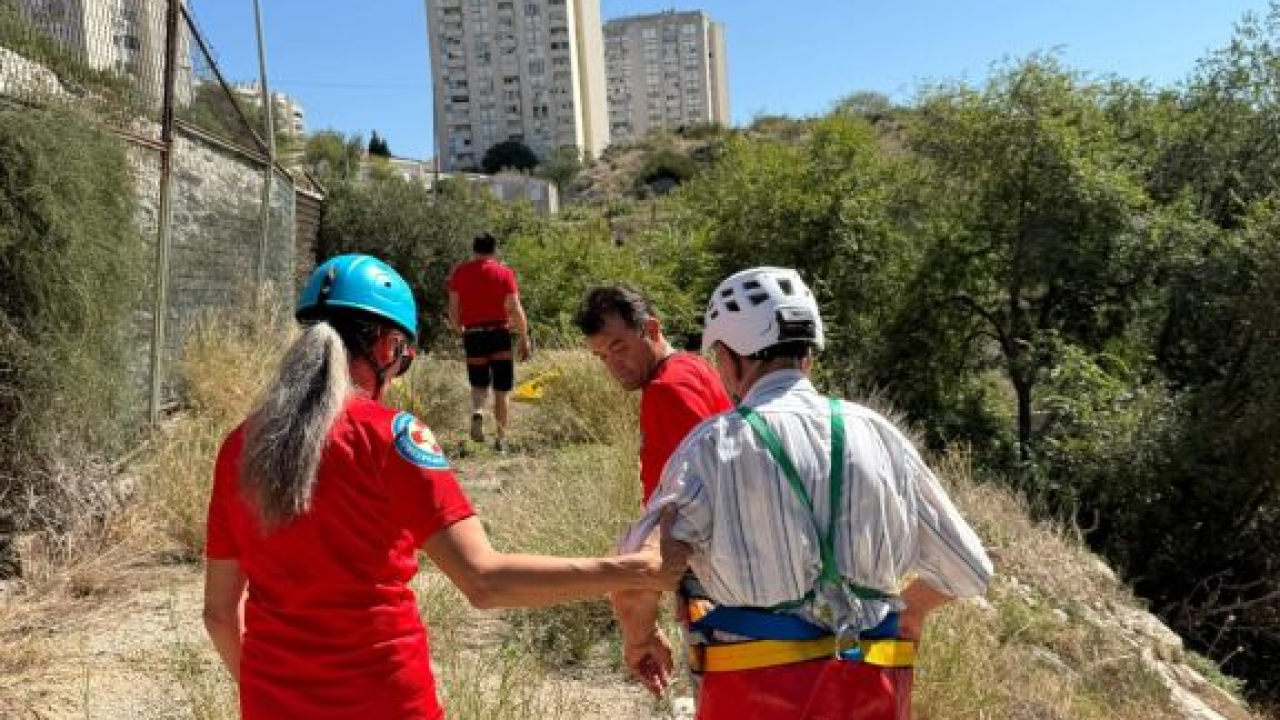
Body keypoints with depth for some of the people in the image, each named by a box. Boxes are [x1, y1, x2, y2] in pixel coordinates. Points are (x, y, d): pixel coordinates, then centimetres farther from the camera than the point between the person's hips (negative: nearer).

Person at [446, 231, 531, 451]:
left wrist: (458, 330, 21)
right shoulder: (504, 272, 0)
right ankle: (501, 438, 8)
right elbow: (515, 310, -5)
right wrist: (525, 340, 0)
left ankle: (477, 411, -14)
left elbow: (453, 310, 5)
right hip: (499, 333, -1)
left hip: (472, 334, 2)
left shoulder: (459, 273, 5)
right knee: (502, 389, 8)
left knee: (479, 383, 16)